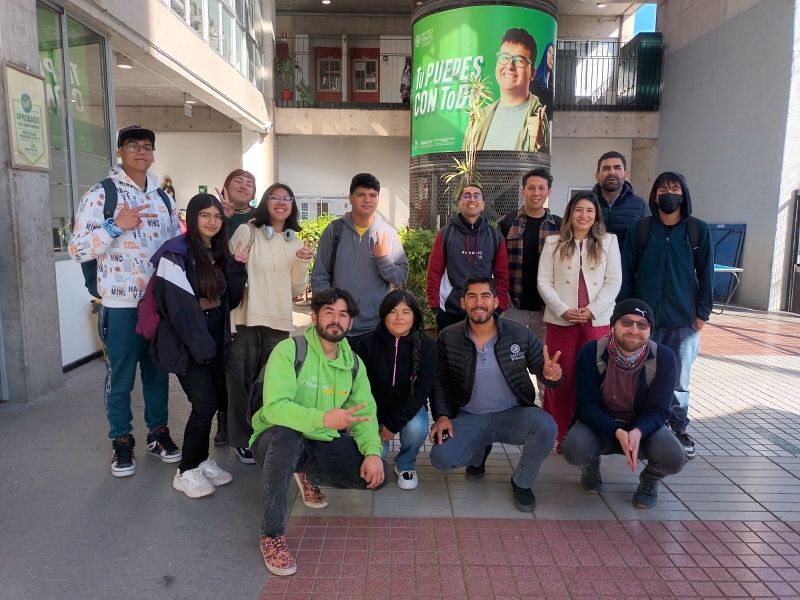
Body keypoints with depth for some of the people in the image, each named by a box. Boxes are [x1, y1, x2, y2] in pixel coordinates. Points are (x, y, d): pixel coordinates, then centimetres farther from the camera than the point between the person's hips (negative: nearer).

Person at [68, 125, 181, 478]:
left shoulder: (162, 198, 12)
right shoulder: (100, 195, -5)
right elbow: (77, 249, -10)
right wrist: (116, 226, -22)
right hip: (121, 304, -4)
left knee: (158, 372, 14)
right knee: (120, 377, 8)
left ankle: (158, 434, 29)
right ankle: (122, 443, 24)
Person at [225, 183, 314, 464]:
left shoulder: (295, 242, 11)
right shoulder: (246, 231, -1)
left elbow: (297, 289, 9)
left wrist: (302, 263, -6)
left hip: (280, 322, 4)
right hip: (246, 319, -3)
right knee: (242, 381, 3)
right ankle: (243, 439, 19)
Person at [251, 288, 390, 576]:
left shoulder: (353, 362, 0)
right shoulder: (289, 350, -18)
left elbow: (365, 413, -1)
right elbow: (274, 406, -28)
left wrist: (372, 451, -20)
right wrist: (323, 418, -44)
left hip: (323, 443, 5)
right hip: (278, 439, -5)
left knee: (379, 474, -12)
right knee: (286, 435, -40)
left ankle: (309, 475, 17)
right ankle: (272, 536, -21)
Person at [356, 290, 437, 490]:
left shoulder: (427, 346, -17)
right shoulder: (368, 343, -17)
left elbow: (421, 391, -17)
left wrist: (393, 424, -21)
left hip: (410, 407, 0)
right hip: (376, 407, 0)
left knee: (416, 430, -30)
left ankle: (405, 465, 6)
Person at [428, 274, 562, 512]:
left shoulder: (521, 334, -9)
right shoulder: (448, 338, -7)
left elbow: (544, 371, -2)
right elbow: (438, 381, 1)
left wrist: (552, 375, -27)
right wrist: (441, 416, -15)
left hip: (513, 414, 0)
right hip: (468, 418, 1)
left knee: (546, 427, -31)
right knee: (441, 459, -23)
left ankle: (521, 482, 3)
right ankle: (478, 453, 18)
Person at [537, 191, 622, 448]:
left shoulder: (609, 242, 9)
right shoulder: (554, 243, 8)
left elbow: (614, 282, 1)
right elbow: (544, 281, 0)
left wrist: (592, 310, -11)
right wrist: (563, 310, -12)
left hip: (598, 321, 0)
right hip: (561, 321, 0)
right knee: (561, 379, 4)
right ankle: (562, 436, 16)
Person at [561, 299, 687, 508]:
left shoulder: (664, 357, -16)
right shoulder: (591, 352, -19)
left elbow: (657, 410, -15)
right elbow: (587, 405, -19)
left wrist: (637, 432, -38)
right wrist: (618, 433, -36)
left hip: (643, 426, 1)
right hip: (600, 423, -1)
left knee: (674, 458, -29)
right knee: (573, 450, -31)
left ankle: (650, 479, 11)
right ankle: (592, 465, 10)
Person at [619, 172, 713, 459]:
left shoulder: (699, 230, 1)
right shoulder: (639, 229, 0)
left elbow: (706, 273, 4)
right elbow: (626, 273, 0)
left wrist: (703, 312, 0)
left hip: (684, 319, 0)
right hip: (645, 317, 0)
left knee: (679, 380, 10)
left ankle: (679, 429, 26)